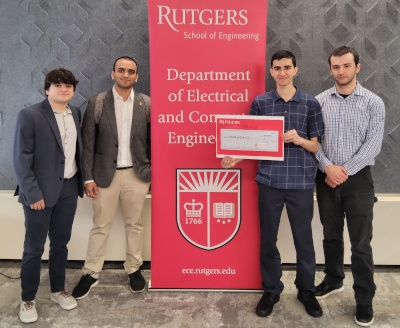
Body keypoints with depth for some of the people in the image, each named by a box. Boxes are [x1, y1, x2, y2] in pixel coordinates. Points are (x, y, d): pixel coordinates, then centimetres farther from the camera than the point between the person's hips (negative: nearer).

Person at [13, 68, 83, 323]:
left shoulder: (75, 113, 6)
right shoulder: (30, 115, -10)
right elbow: (22, 158, -12)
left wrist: (83, 180, 7)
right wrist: (32, 193, -15)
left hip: (68, 188, 5)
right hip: (42, 190, -5)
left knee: (60, 243, 16)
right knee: (34, 248, 7)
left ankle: (58, 289, 33)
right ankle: (28, 299, 25)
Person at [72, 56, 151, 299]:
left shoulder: (147, 104, 1)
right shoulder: (96, 103, -1)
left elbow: (153, 141, 4)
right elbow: (87, 143, -2)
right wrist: (88, 177, -6)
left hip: (137, 174, 1)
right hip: (105, 175, 0)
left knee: (134, 224, 13)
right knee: (100, 226, 9)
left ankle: (134, 269, 29)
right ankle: (91, 274, 24)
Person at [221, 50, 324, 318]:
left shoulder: (310, 103, 3)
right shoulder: (260, 103, 4)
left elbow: (315, 146, 5)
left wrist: (299, 139, -15)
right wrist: (236, 157, -12)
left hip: (301, 180, 0)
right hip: (269, 179, 1)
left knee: (303, 237, 10)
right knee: (268, 238, 10)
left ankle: (306, 290, 31)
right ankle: (271, 290, 29)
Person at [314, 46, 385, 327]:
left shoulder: (373, 103, -3)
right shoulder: (319, 101, 3)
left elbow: (373, 144, -9)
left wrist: (345, 171, -15)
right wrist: (328, 167, -15)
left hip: (358, 178, -2)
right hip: (326, 178, 2)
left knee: (361, 242, 3)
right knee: (331, 235, 15)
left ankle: (365, 300, 17)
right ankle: (333, 280, 35)